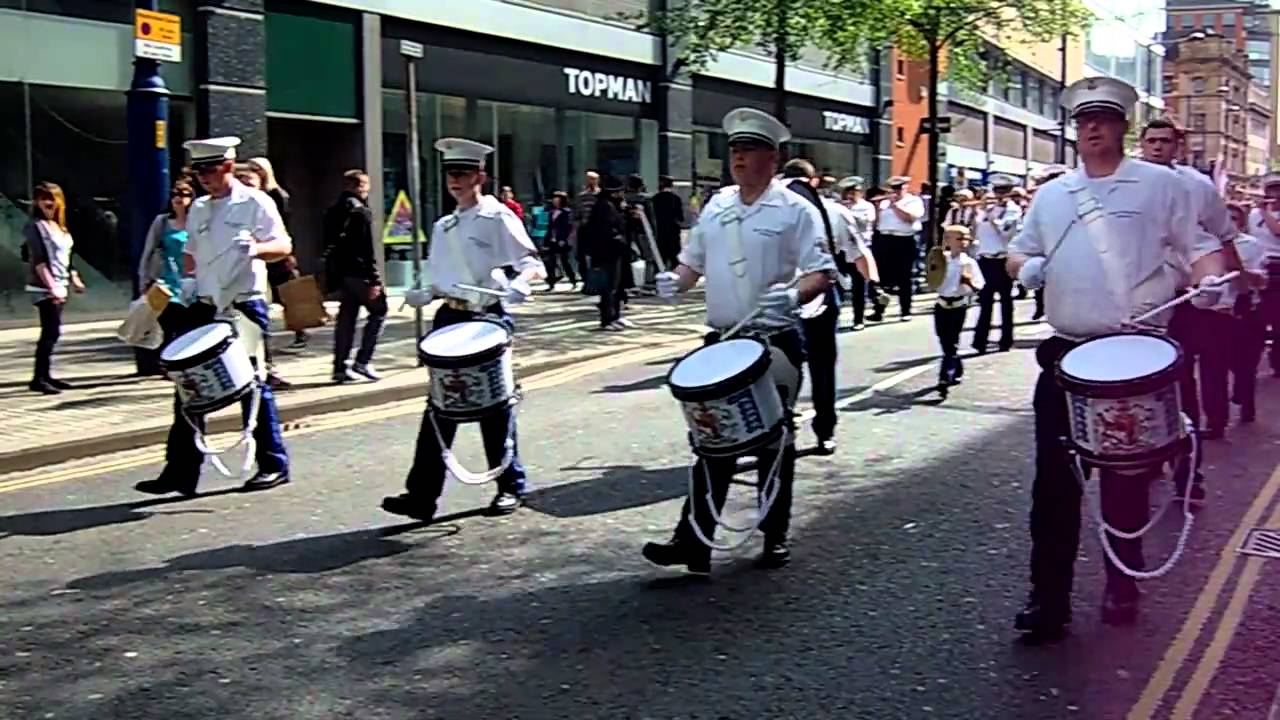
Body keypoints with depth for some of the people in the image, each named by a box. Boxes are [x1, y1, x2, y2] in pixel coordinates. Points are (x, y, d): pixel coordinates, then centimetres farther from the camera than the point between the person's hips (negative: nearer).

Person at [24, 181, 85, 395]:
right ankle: (38, 379, -9)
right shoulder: (34, 226, -9)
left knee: (53, 332, 11)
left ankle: (46, 375, 18)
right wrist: (51, 286, -23)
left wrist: (74, 279, 17)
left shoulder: (59, 226, 14)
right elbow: (39, 260, -17)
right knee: (50, 332, -12)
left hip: (59, 286, 8)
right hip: (45, 288, -8)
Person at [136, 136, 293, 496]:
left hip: (245, 307, -6)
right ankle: (181, 470, 6)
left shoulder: (255, 203, -3)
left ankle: (273, 464, 14)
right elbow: (191, 256, 22)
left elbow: (284, 245, -10)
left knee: (253, 386, 1)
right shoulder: (198, 209, 15)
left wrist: (257, 247, -30)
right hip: (205, 307, 6)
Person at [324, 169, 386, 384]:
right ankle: (362, 361, -4)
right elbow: (368, 249, -17)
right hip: (358, 273, -8)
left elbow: (329, 246, 16)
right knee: (378, 311, 3)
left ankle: (340, 367, 10)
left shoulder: (333, 211, 13)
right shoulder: (361, 212, -12)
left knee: (346, 317, 11)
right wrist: (374, 280, -17)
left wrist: (331, 277, 19)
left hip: (339, 274, 8)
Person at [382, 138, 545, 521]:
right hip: (449, 319, 6)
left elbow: (533, 263, -11)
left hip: (488, 319, -6)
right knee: (440, 407, 3)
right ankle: (422, 494, 3)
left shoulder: (498, 218, -6)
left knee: (494, 407, 3)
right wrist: (423, 293, 2)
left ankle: (511, 486, 20)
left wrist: (519, 284, -31)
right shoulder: (443, 227, 14)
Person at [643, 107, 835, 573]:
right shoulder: (716, 206, 9)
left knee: (773, 441, 9)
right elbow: (694, 260, 18)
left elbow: (822, 272, -11)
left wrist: (793, 295, -31)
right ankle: (694, 539, 7)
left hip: (775, 342, -4)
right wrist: (677, 281, -4)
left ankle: (775, 537, 23)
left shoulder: (795, 210, -7)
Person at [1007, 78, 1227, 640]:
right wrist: (1025, 266, -3)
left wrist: (1209, 279, -20)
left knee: (1125, 476, 9)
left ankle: (1122, 585, 26)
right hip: (1065, 353, 3)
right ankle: (1048, 596, 5)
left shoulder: (1160, 185, 3)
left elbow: (1198, 244, 1)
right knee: (1054, 478, 0)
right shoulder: (1051, 195, 13)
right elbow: (1018, 252, 20)